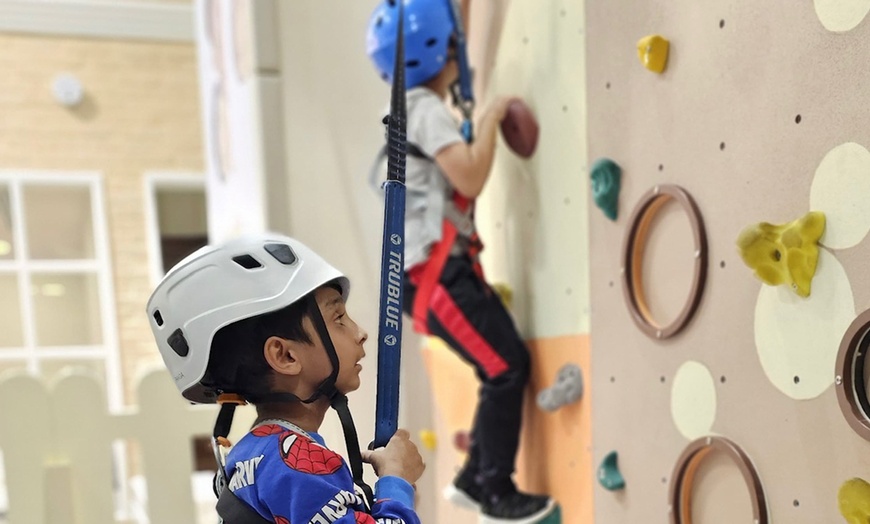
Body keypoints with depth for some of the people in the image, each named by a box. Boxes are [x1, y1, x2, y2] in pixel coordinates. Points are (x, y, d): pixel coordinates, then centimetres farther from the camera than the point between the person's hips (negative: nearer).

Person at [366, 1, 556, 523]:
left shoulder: (417, 108, 19)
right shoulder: (425, 107, -12)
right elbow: (471, 178, -22)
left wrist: (483, 123, 15)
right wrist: (492, 116, -10)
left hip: (444, 265, 10)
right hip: (434, 270, -10)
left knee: (507, 366, 11)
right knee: (506, 370, -6)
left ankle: (475, 478, 23)